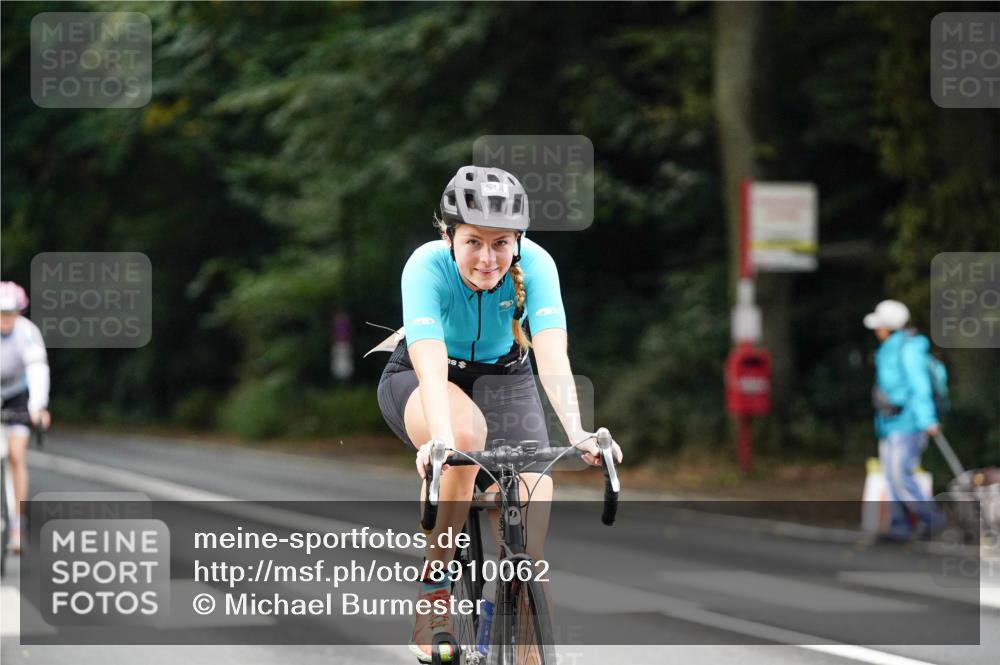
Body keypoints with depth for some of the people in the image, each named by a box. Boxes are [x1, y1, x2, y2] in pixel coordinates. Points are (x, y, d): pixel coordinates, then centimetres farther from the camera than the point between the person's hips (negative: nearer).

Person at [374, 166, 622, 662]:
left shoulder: (534, 265, -26)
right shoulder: (428, 267, -31)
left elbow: (552, 356, -37)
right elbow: (431, 363, -44)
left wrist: (576, 433, -54)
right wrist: (440, 439, -61)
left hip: (503, 379, 2)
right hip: (418, 382, -2)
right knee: (465, 435, -37)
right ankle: (433, 591, -23)